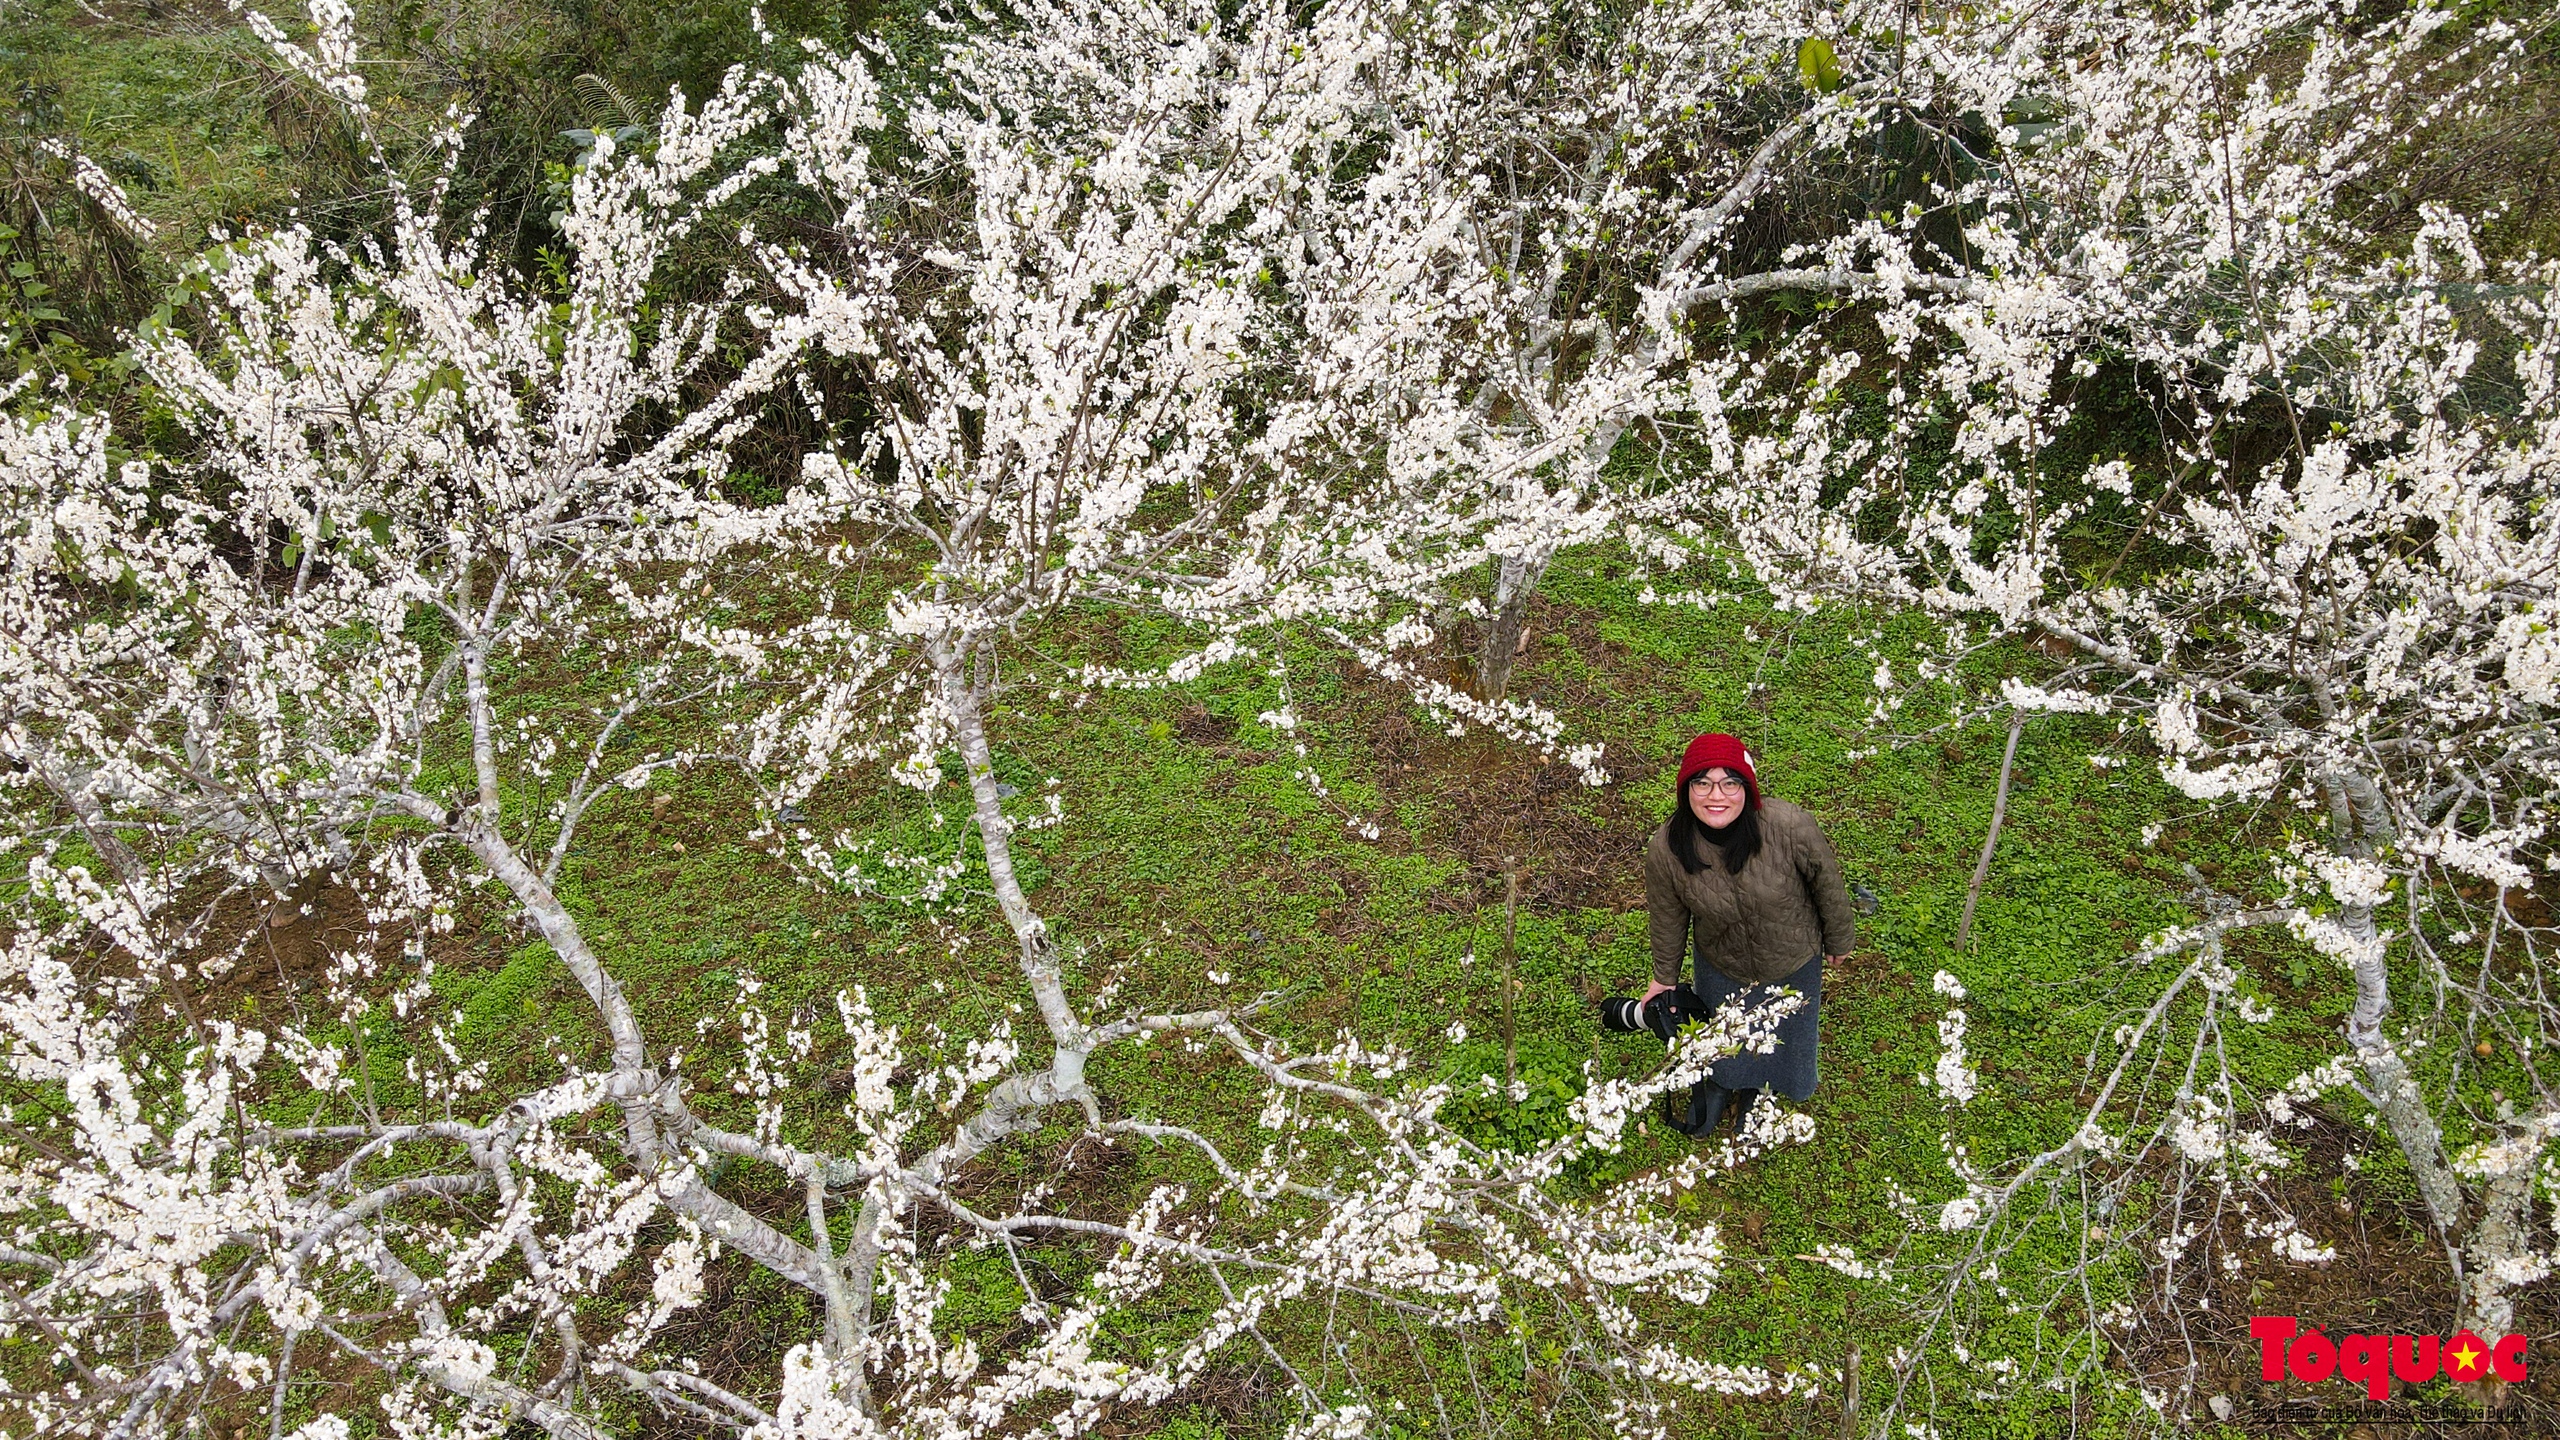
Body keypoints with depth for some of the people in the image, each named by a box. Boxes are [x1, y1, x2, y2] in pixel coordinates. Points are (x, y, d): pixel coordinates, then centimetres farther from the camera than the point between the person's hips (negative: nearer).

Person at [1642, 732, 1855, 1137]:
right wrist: (1664, 978, 4)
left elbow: (1827, 883, -16)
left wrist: (1839, 939, 0)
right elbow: (1668, 919, -10)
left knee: (1784, 1039, 26)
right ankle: (1714, 1088, 61)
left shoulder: (1789, 826, -35)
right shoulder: (1665, 850, -29)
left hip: (1793, 966, 0)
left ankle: (1755, 1094, 59)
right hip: (1721, 970, 0)